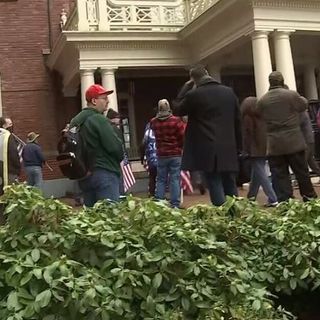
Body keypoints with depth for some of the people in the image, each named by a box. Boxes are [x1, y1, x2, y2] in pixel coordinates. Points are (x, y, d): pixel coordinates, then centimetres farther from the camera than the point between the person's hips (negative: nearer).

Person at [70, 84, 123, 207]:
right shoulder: (99, 120, -13)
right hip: (104, 173, -9)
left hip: (84, 175, 9)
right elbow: (115, 147, -16)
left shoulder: (75, 121, 13)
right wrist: (119, 158, 4)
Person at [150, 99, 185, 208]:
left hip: (161, 155, 3)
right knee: (175, 180, 0)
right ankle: (174, 205, 0)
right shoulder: (176, 121, -11)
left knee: (161, 180, 10)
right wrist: (180, 147, 11)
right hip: (175, 154, -3)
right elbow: (183, 137, -7)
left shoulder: (153, 122, 0)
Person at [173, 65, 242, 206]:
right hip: (229, 150, 5)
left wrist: (186, 87, 11)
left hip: (208, 151, -5)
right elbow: (237, 121, 11)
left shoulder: (194, 94, -7)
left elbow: (177, 109, 10)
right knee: (231, 190, 12)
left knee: (216, 190, -3)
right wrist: (238, 147, 18)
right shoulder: (229, 92, 8)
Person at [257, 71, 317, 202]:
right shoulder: (292, 95, -7)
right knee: (301, 172, 11)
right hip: (294, 142, -1)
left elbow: (263, 118, 7)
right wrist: (300, 98, 29)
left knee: (279, 176, 5)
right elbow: (304, 105, 10)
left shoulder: (262, 101, -3)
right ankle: (309, 197, 22)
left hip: (274, 145, 1)